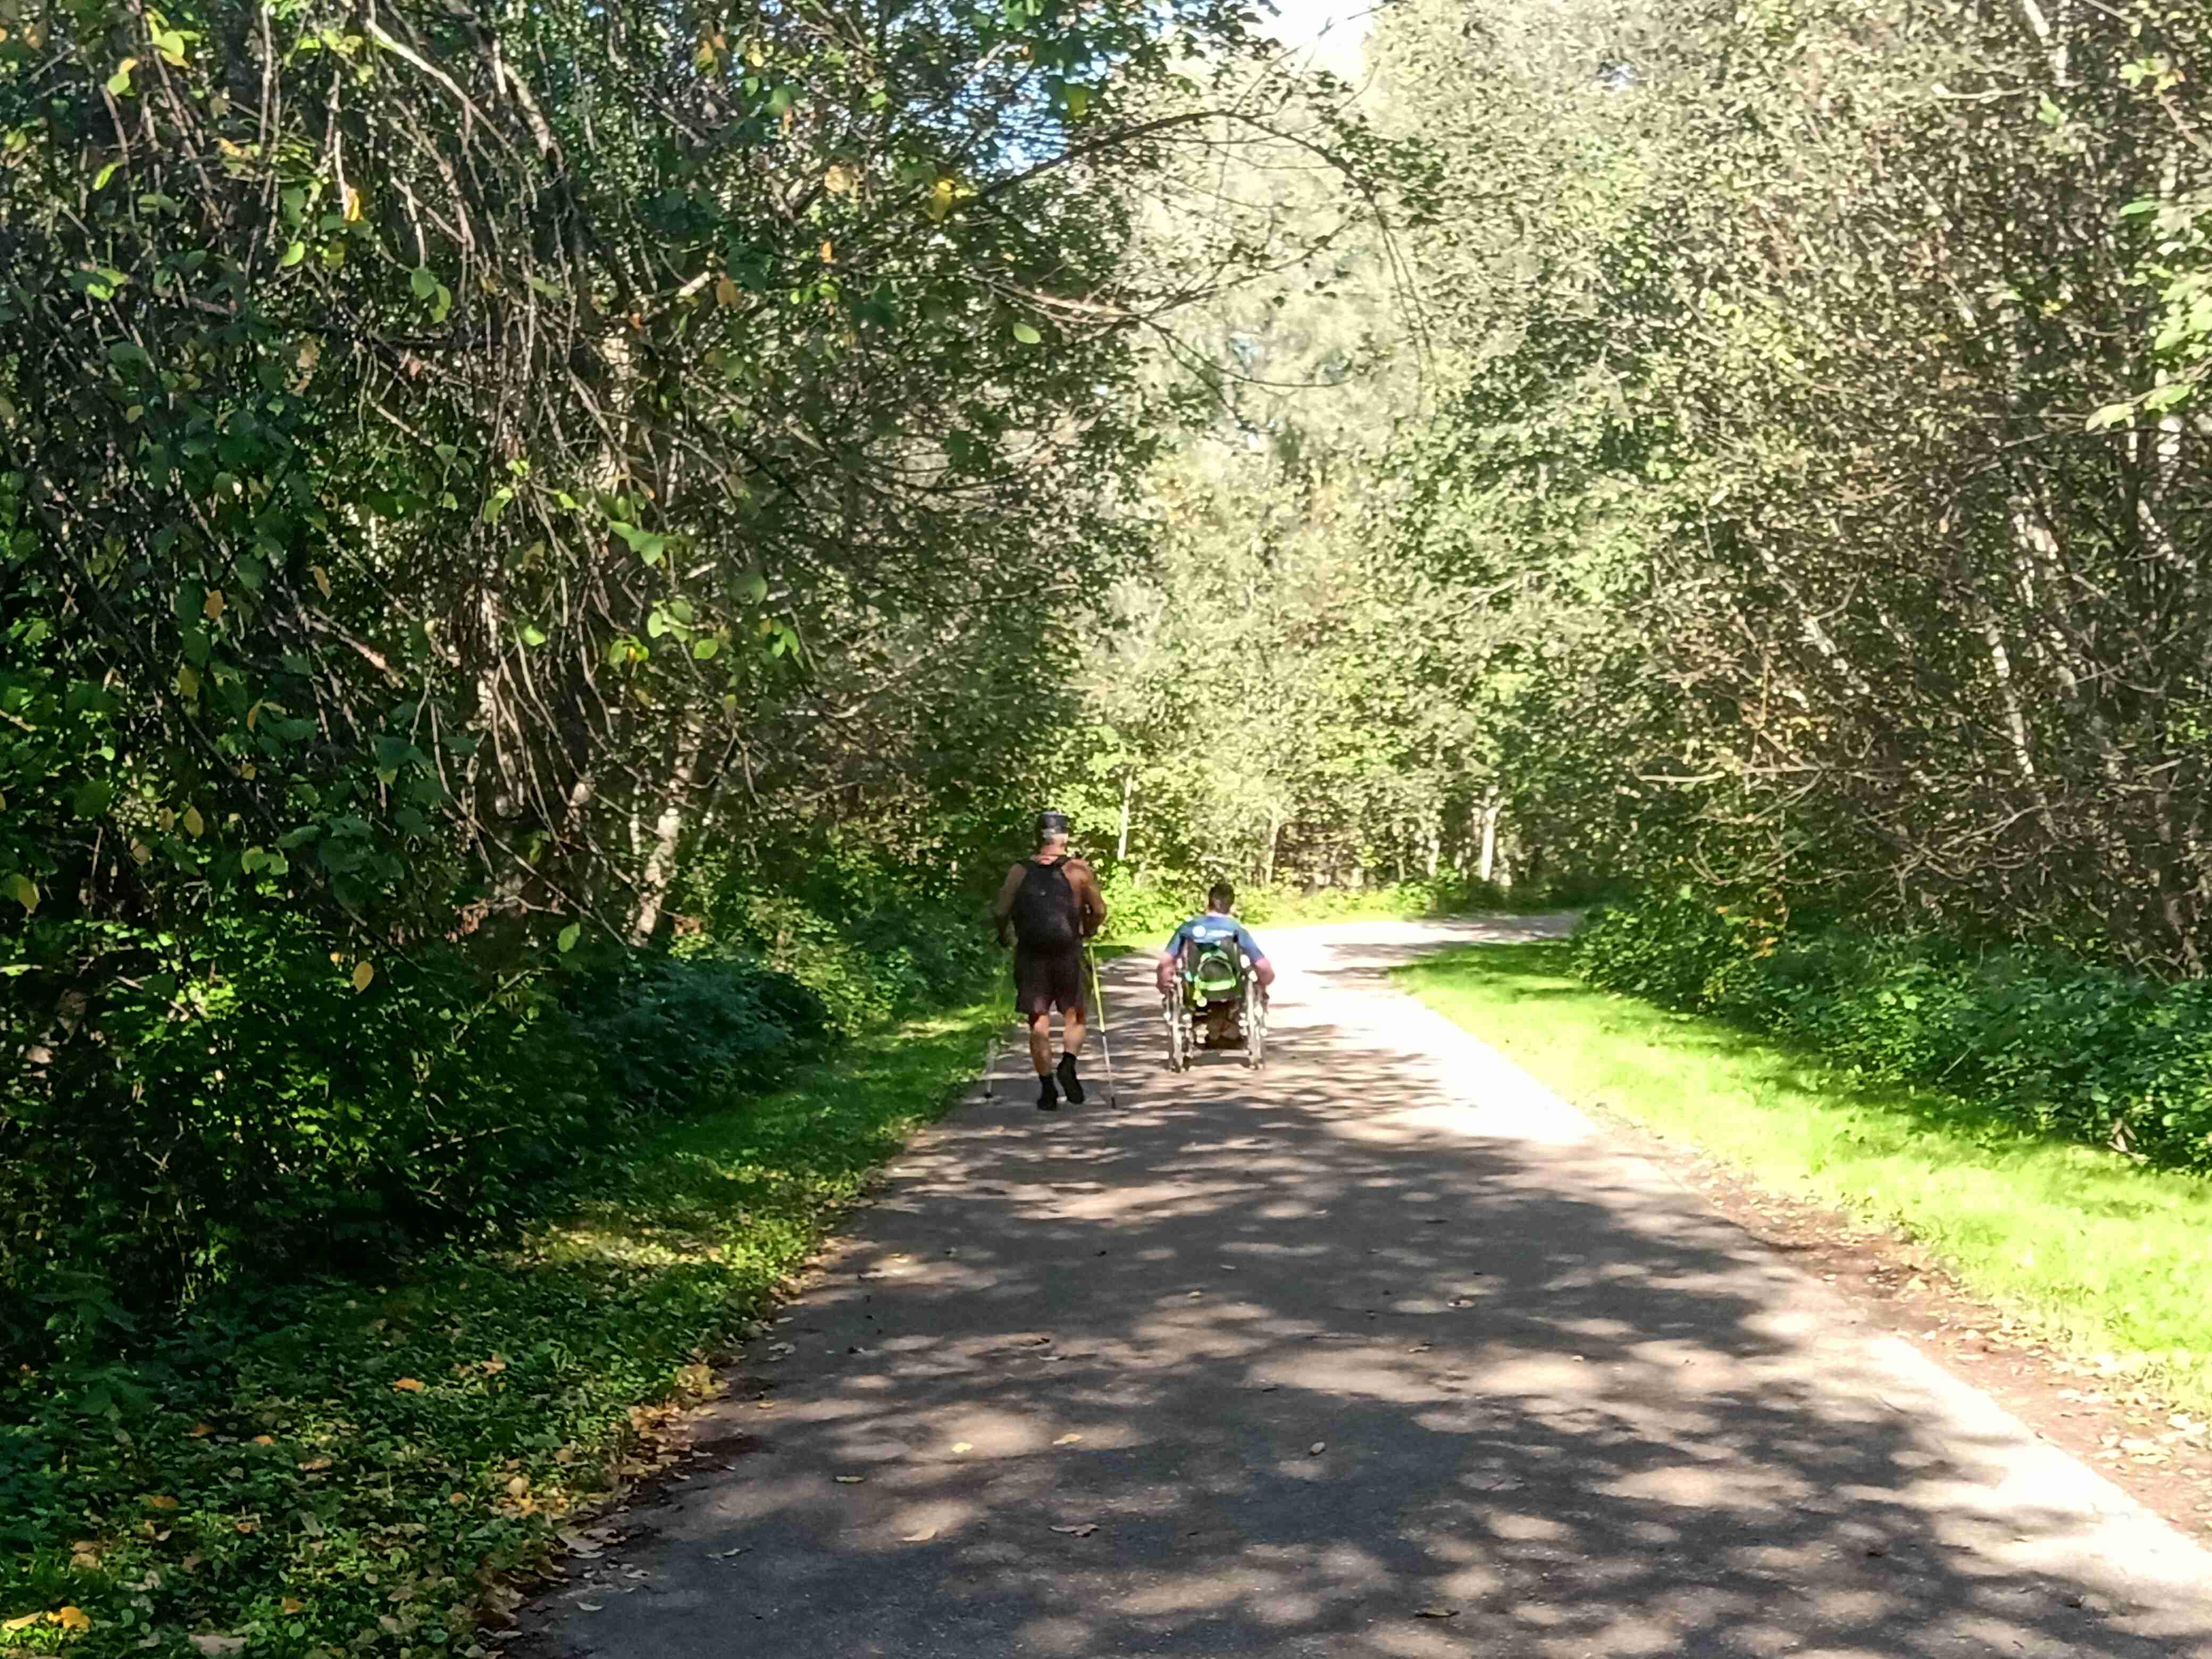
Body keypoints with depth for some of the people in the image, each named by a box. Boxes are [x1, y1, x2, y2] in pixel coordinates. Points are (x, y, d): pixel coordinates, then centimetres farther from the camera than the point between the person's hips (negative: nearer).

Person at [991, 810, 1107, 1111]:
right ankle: (1068, 1064, -9)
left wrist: (1003, 935, 15)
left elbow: (1000, 911, -3)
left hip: (1030, 954, 1)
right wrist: (1087, 931, 18)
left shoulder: (1020, 872, 2)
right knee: (1074, 1015, 14)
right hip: (1068, 953, -1)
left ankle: (1047, 1087, 4)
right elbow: (1099, 911, -1)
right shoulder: (1078, 871, -1)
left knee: (1038, 1022, 6)